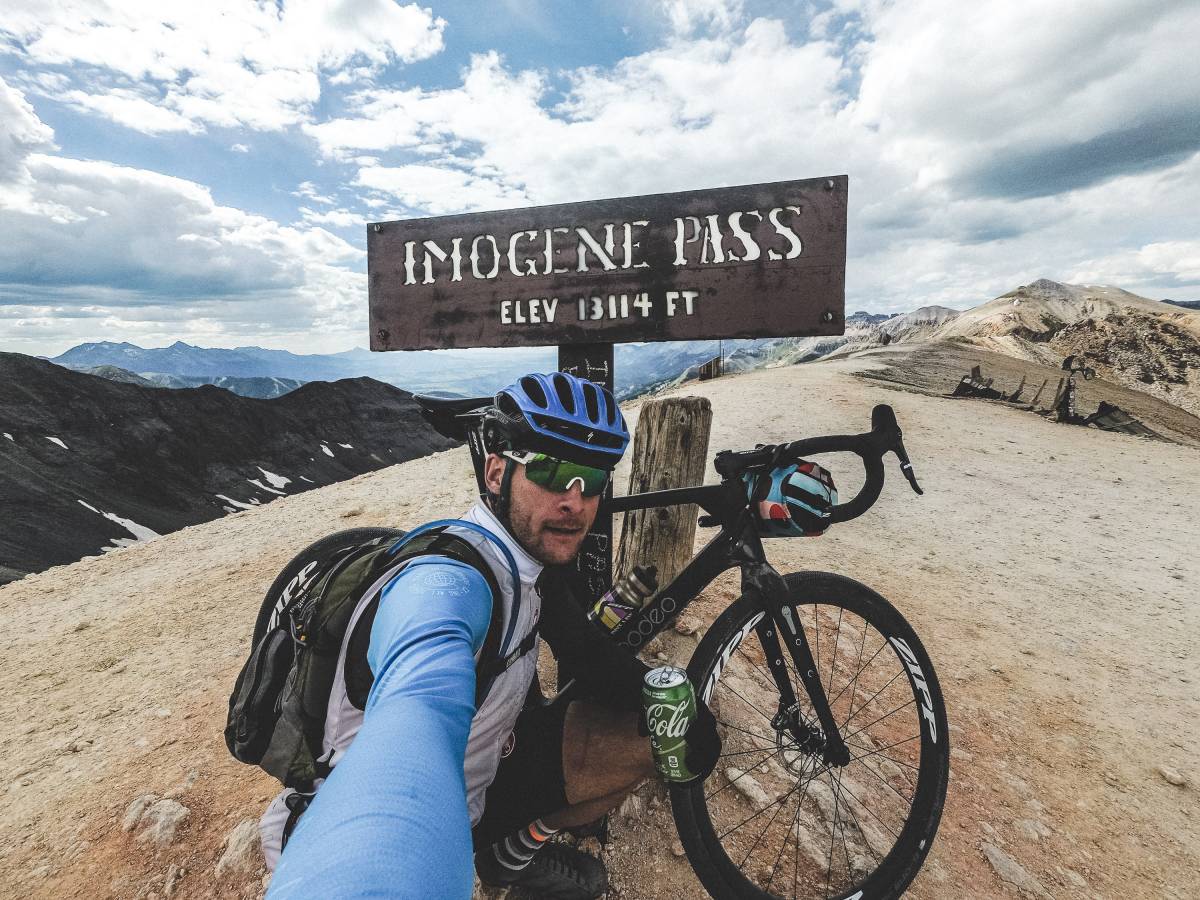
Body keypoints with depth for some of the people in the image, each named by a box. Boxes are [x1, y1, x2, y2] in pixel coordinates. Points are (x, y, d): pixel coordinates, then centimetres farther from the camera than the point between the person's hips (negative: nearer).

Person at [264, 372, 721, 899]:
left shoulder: (533, 559, -7)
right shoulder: (447, 581, -34)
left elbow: (585, 650, 3)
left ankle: (516, 849, 16)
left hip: (484, 772, 6)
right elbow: (421, 711, -54)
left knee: (650, 730, 3)